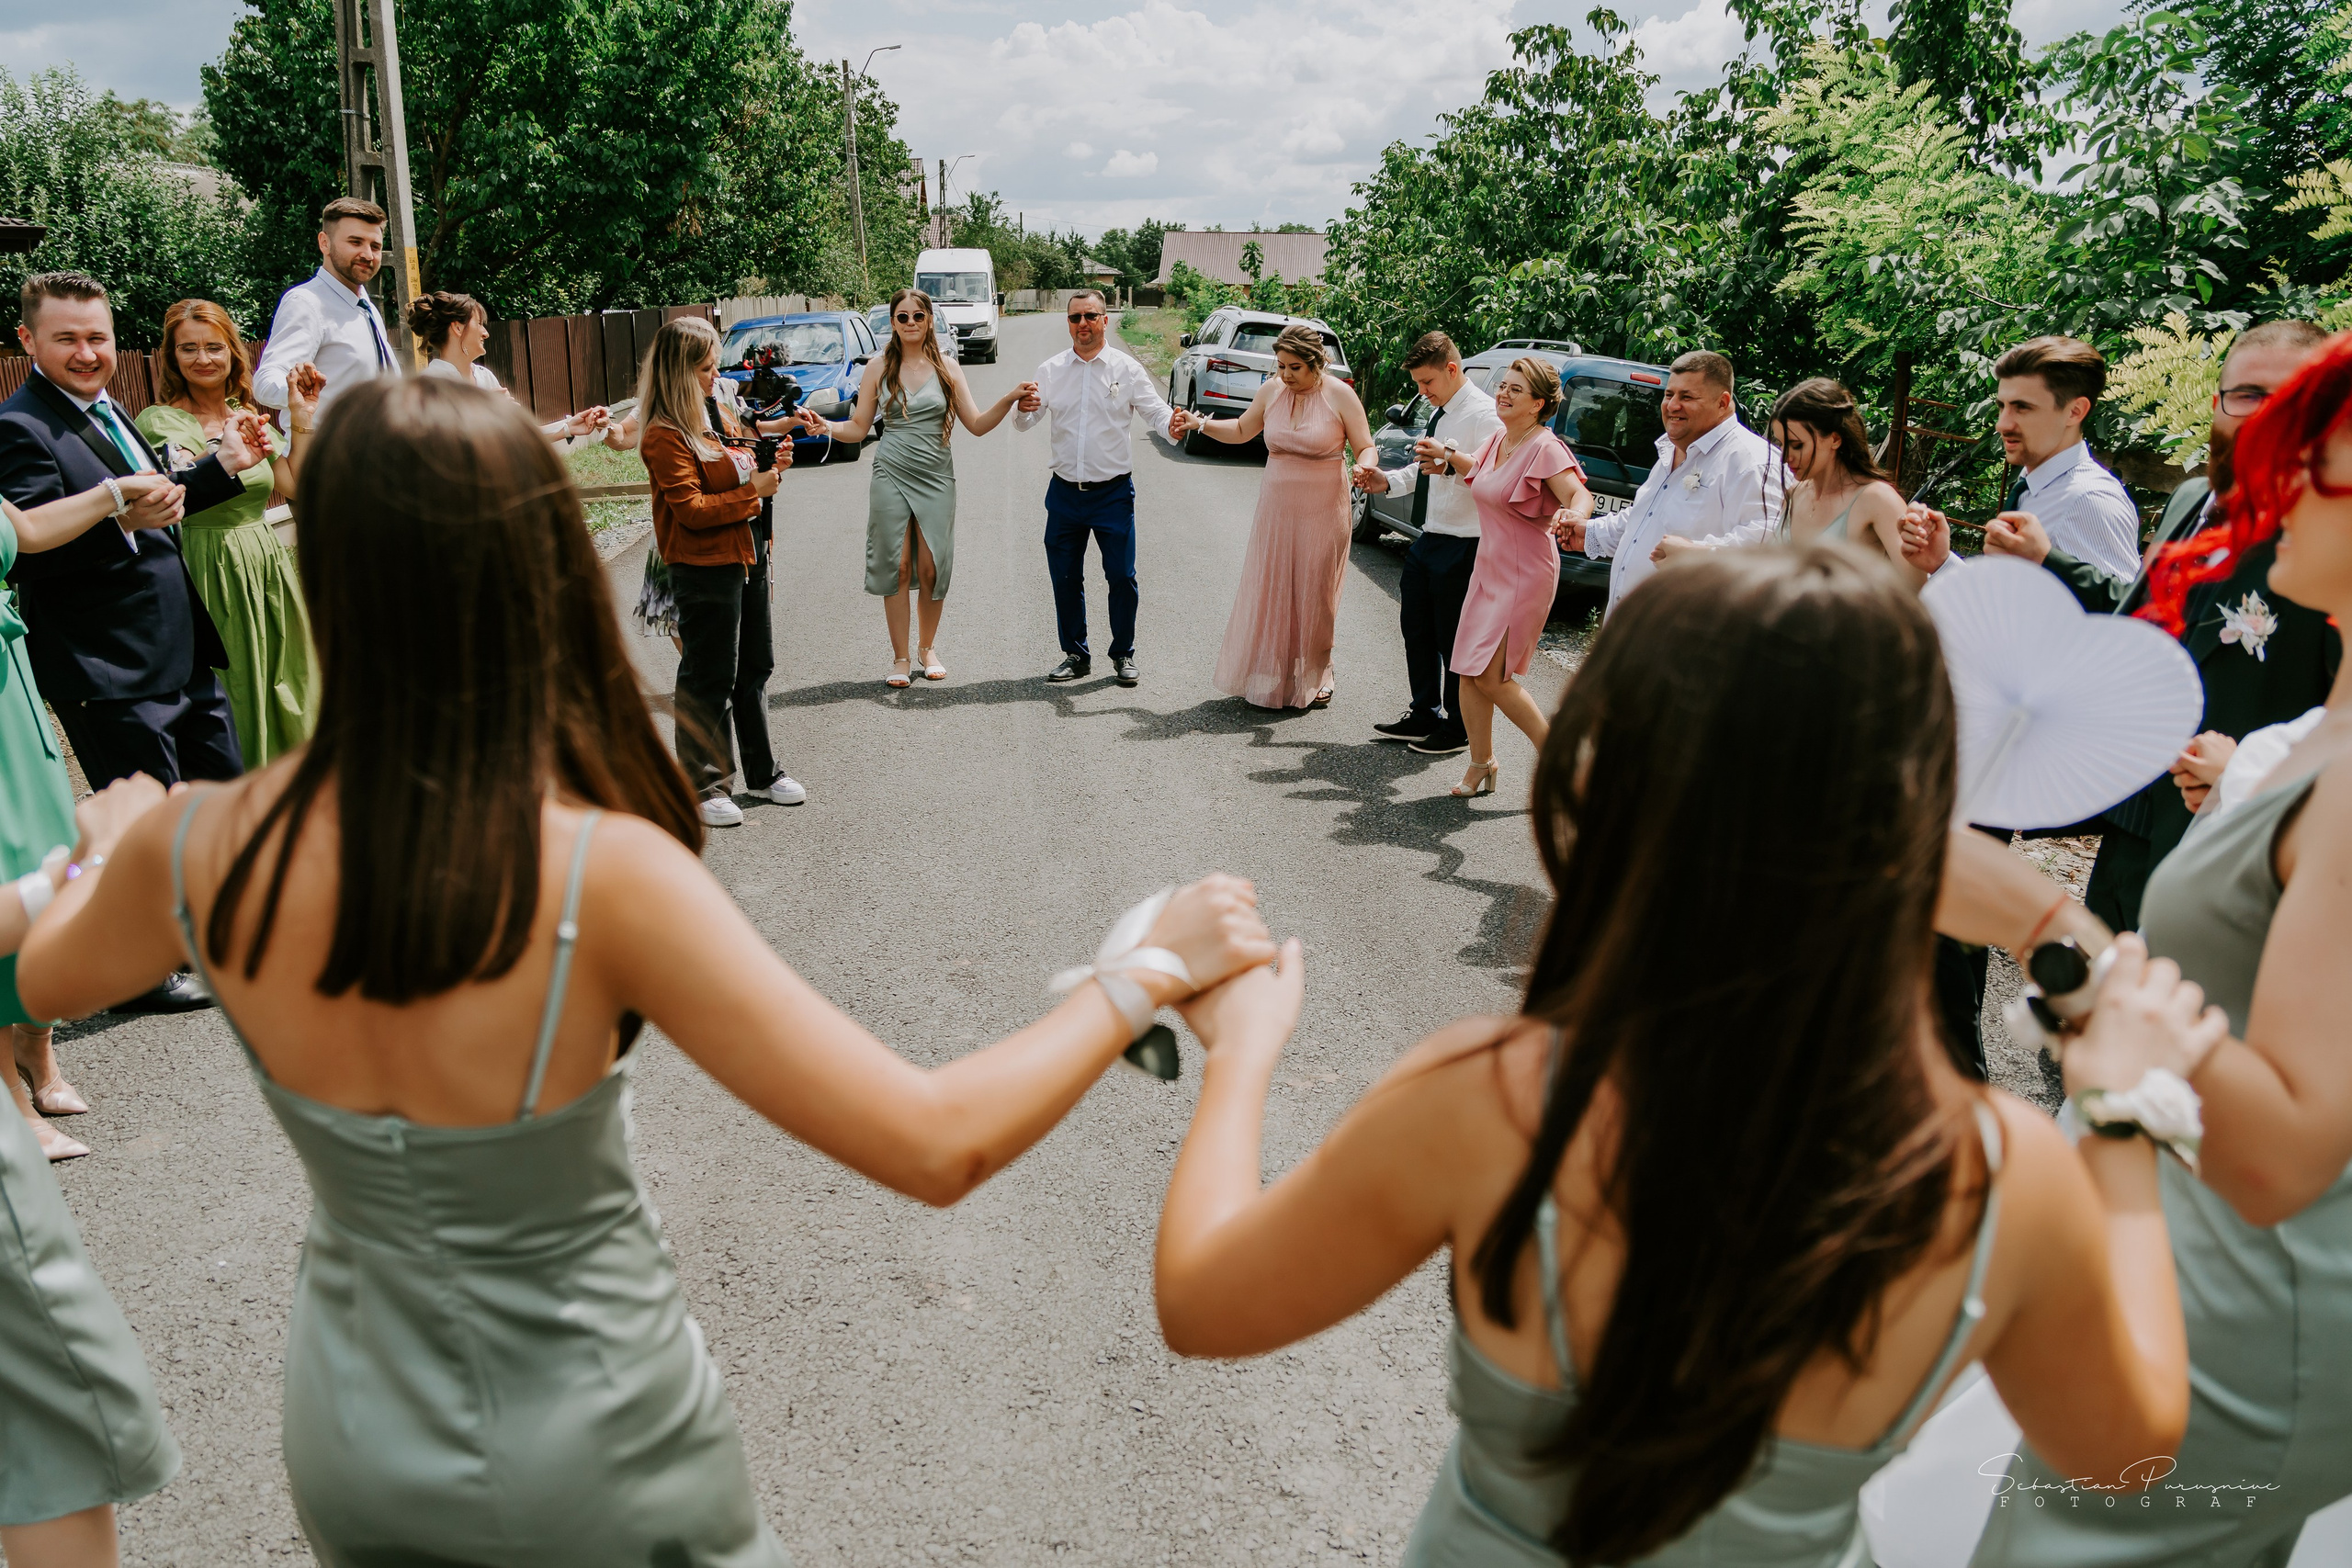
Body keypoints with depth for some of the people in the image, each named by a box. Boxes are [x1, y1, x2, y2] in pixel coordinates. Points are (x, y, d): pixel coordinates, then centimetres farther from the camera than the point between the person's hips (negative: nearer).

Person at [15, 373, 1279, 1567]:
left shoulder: (205, 855, -19)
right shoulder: (605, 875, -33)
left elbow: (46, 981, 6)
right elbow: (933, 1146, -33)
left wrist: (105, 850, 27)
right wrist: (1151, 971, -21)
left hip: (352, 1445, 4)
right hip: (592, 1462, -3)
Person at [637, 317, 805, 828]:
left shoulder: (711, 413, 12)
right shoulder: (664, 436, -16)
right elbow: (691, 509, -20)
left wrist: (767, 466, 4)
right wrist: (752, 491, -19)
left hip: (746, 555, 9)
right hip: (704, 568, -9)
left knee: (755, 667, 16)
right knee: (709, 679, 0)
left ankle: (762, 770, 28)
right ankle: (703, 785, 13)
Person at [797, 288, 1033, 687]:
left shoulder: (947, 368, 5)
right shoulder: (879, 369, 3)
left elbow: (977, 425, 4)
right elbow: (858, 428, 4)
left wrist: (1009, 399, -11)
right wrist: (824, 426, -14)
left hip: (936, 478, 1)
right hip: (891, 476, -1)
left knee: (932, 570, 1)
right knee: (896, 569, -1)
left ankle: (928, 648, 21)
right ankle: (900, 658, 9)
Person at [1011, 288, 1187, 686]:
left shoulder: (1126, 368, 0)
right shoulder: (1051, 370, 5)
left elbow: (1154, 409, -5)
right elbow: (1025, 422, 0)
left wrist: (1170, 425, -28)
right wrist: (1022, 409, -24)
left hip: (1113, 492, -2)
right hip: (1065, 492, 2)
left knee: (1122, 577, 0)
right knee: (1065, 578, 9)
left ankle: (1123, 655, 16)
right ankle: (1076, 655, 23)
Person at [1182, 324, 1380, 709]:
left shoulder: (1340, 396, -8)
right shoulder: (1271, 390, 3)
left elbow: (1367, 449, -6)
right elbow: (1242, 430, 18)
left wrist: (1366, 467, -28)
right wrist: (1201, 424, 6)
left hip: (1322, 511, -3)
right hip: (1276, 507, 3)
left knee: (1314, 594, 4)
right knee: (1269, 591, 5)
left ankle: (1313, 680, 20)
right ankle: (1268, 679, 17)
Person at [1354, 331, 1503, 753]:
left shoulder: (1483, 414, -16)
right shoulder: (1440, 411, 14)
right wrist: (1387, 480, 9)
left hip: (1461, 546, -10)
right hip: (1427, 541, 10)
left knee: (1453, 639, 2)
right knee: (1416, 628, 17)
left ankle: (1458, 729, 17)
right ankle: (1424, 715, 32)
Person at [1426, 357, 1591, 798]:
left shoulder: (1544, 448, -16)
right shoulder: (1498, 440, 7)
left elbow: (1580, 493, -29)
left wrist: (1574, 515, -51)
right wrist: (1449, 457, 15)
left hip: (1525, 576, -8)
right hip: (1488, 569, 8)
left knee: (1490, 675, -11)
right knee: (1469, 672, 6)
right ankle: (1481, 764, 19)